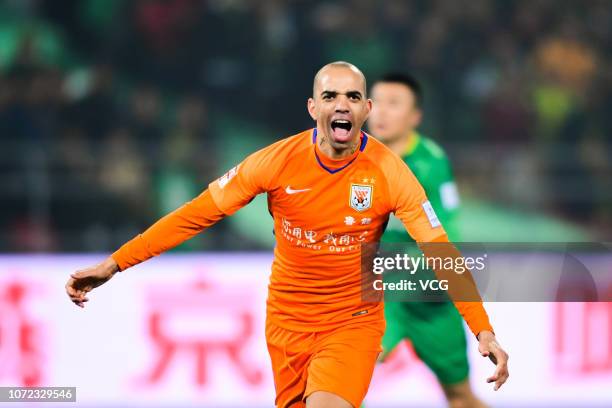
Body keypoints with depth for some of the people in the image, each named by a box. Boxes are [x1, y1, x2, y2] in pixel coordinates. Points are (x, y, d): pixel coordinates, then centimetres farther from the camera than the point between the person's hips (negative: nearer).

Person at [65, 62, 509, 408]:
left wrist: (483, 330, -25)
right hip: (288, 320, 2)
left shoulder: (389, 172, -14)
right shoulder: (277, 162, -12)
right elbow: (195, 215, -7)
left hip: (354, 322, -2)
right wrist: (113, 264, -11)